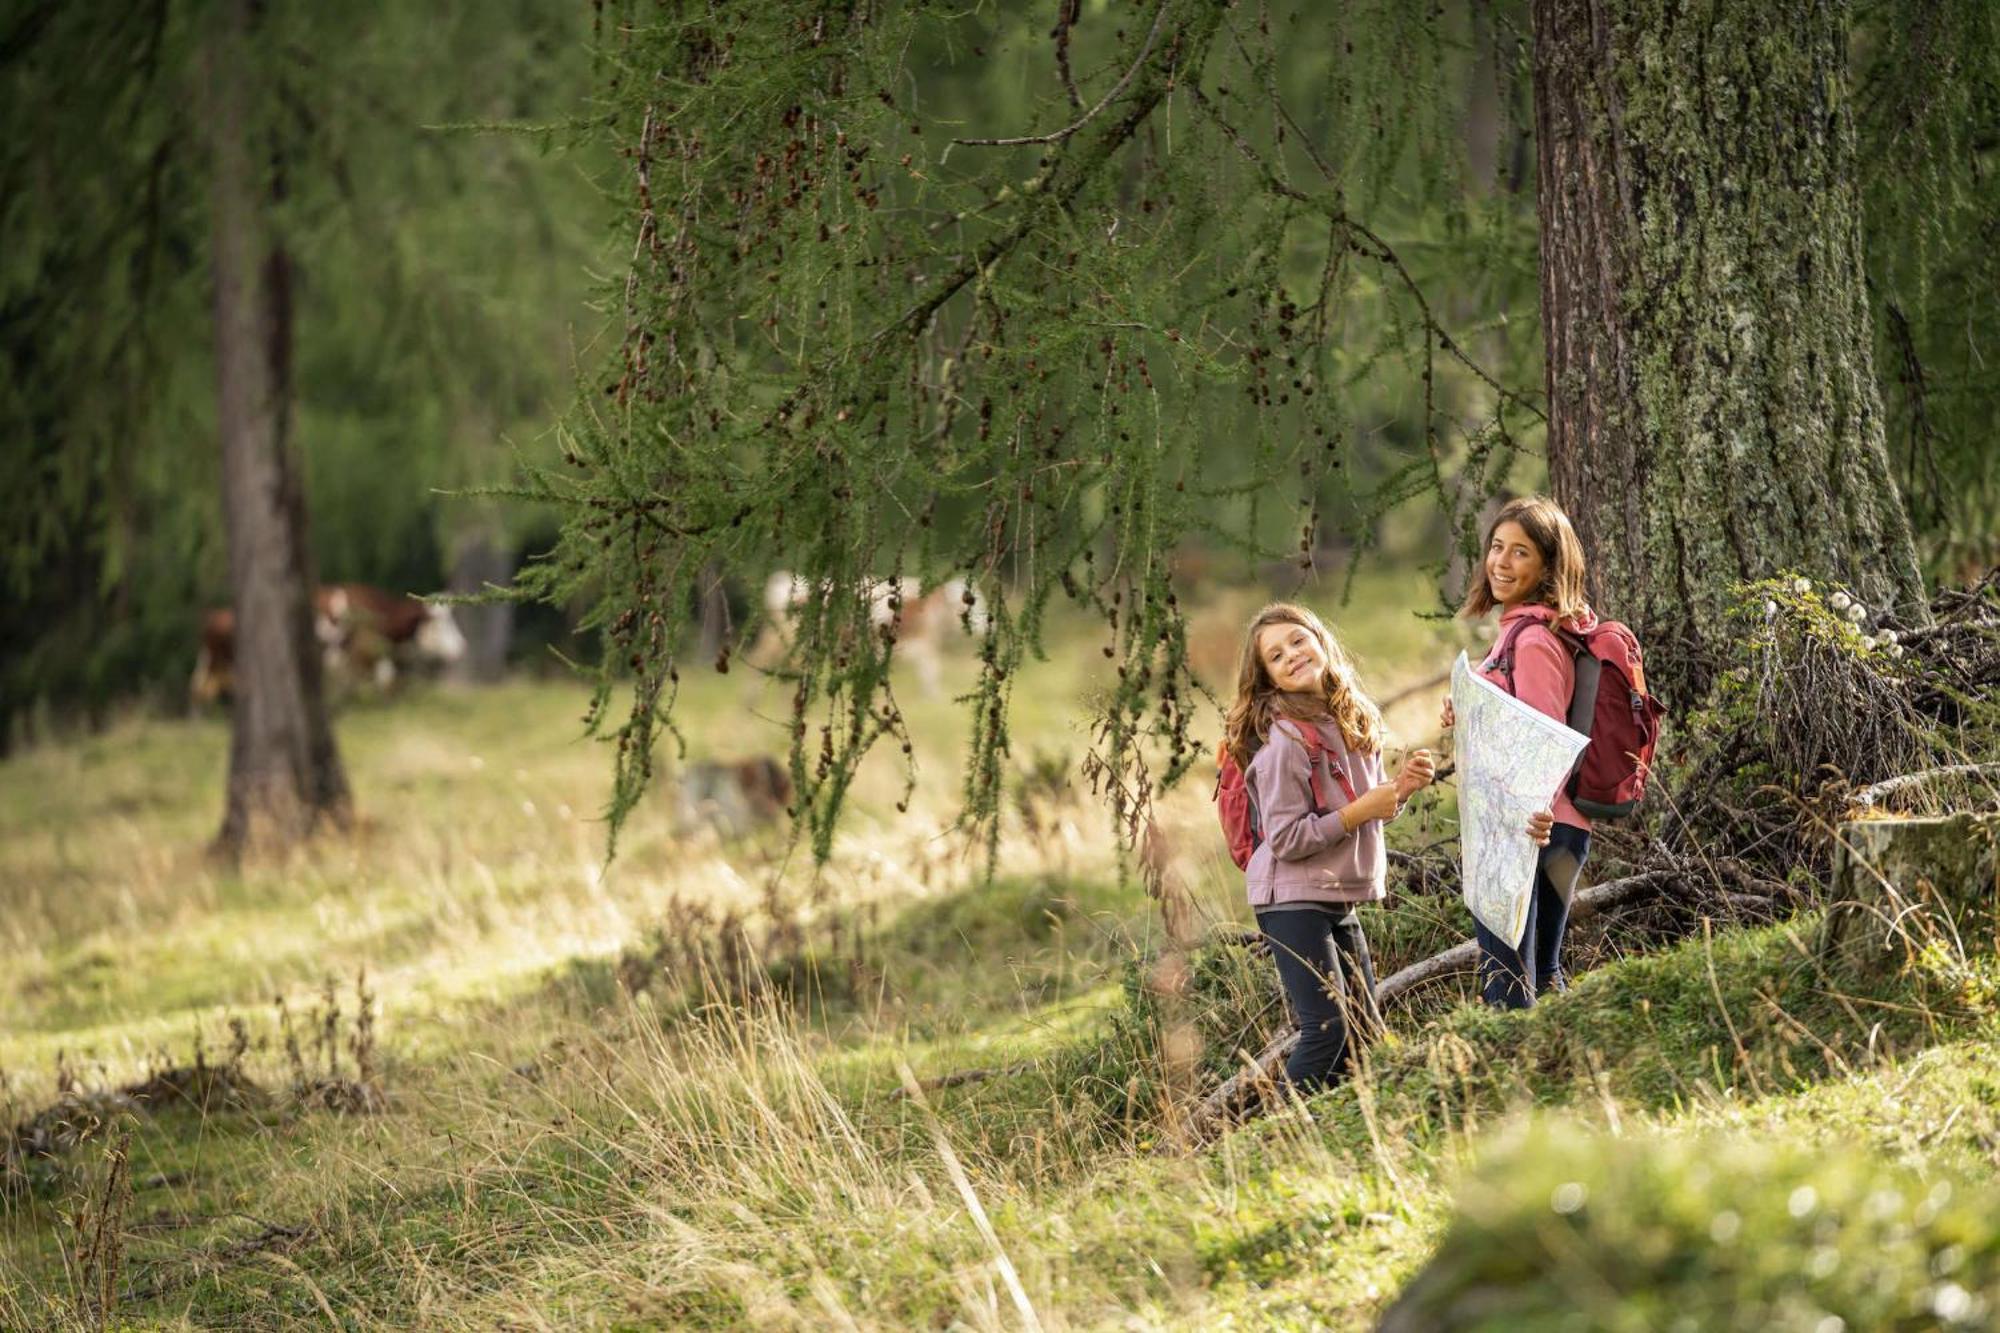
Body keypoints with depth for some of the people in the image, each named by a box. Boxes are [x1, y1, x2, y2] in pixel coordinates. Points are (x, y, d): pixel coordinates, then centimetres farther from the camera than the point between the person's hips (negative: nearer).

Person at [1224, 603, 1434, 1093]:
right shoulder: (1284, 742, -18)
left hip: (1340, 901, 9)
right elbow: (1285, 840, -21)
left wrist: (1401, 786, 0)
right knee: (1329, 1032, -15)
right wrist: (1360, 811, -21)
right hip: (1293, 901, -9)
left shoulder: (1353, 721, 7)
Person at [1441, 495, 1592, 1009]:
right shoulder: (1521, 629, 16)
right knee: (1541, 976, 18)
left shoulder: (1533, 640, -14)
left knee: (1506, 985, -10)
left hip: (1523, 830, -11)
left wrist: (1535, 813, -38)